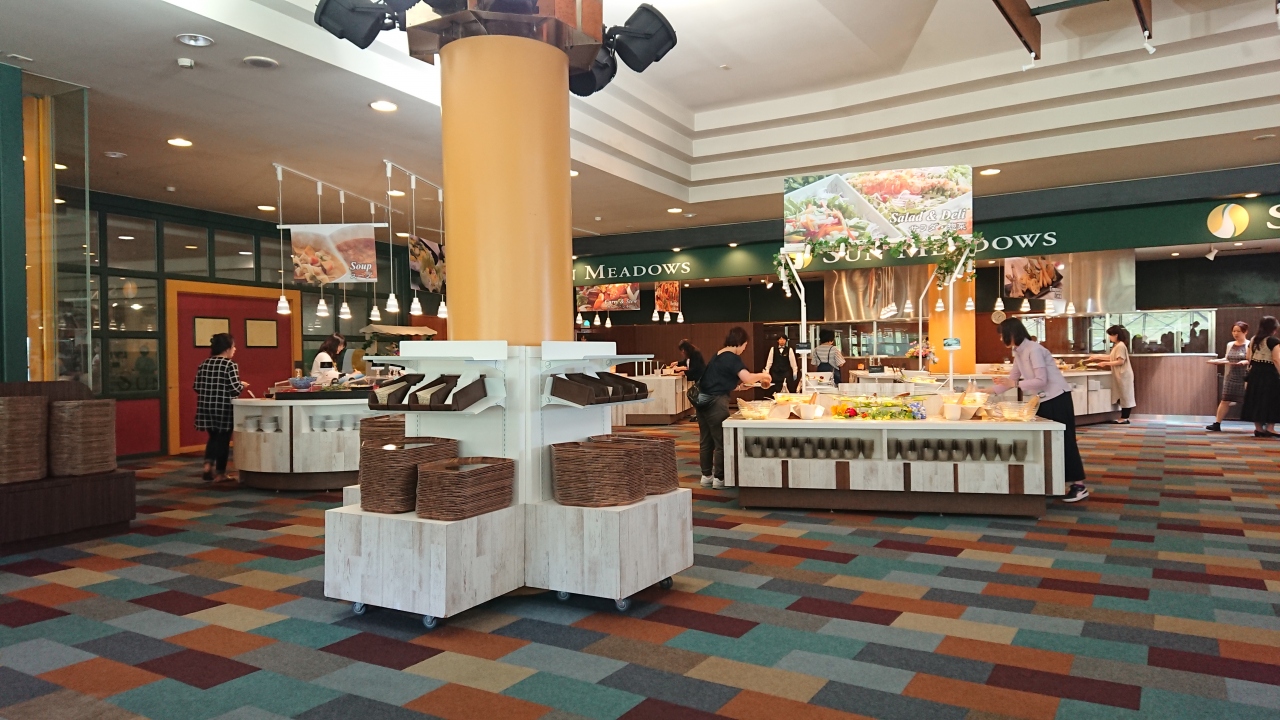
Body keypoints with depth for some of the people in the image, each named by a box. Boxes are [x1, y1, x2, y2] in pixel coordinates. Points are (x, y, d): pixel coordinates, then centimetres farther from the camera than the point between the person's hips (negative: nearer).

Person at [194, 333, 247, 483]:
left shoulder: (203, 365, 6)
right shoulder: (230, 365, -12)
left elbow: (197, 387, 7)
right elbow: (234, 390, -17)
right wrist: (242, 385, 4)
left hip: (206, 407, 5)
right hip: (224, 408, -5)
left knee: (213, 437, 21)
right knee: (223, 439, 7)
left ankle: (208, 464, 4)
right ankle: (220, 473, 13)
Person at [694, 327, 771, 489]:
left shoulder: (718, 356, 17)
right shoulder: (733, 358, -9)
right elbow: (747, 378, -21)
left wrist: (737, 383, 20)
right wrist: (761, 375, -3)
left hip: (702, 399, 9)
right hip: (715, 401, -8)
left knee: (706, 440, 14)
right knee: (721, 441, 3)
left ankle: (706, 476, 22)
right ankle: (719, 478, 9)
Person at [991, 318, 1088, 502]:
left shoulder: (1033, 349, -18)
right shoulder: (1018, 353, 9)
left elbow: (1041, 380, -22)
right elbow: (1011, 379, 13)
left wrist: (1016, 384, -21)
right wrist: (989, 391, 7)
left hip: (1058, 398, -9)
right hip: (1044, 401, 9)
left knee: (1064, 440, -7)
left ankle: (1079, 486, -2)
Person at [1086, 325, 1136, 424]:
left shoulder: (1120, 346, -17)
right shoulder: (1117, 345, 15)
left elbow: (1120, 361, -21)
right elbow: (1111, 357, 20)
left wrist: (1105, 363, -18)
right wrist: (1097, 357, 18)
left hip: (1123, 375, -10)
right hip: (1120, 375, 10)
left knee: (1125, 395, -4)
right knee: (1123, 396, 10)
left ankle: (1124, 418, -1)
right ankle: (1124, 417, 13)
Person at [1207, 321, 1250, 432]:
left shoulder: (1249, 345, -8)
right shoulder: (1230, 345, 10)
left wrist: (1245, 362, -30)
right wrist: (1215, 361, 3)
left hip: (1245, 378, -5)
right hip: (1231, 377, 5)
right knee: (1225, 400, 4)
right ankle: (1217, 424, 5)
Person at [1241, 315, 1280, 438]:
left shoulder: (1253, 340, 10)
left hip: (1255, 373, 6)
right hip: (1268, 374, -6)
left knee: (1256, 400, 8)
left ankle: (1258, 428, 13)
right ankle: (1270, 428, 1)